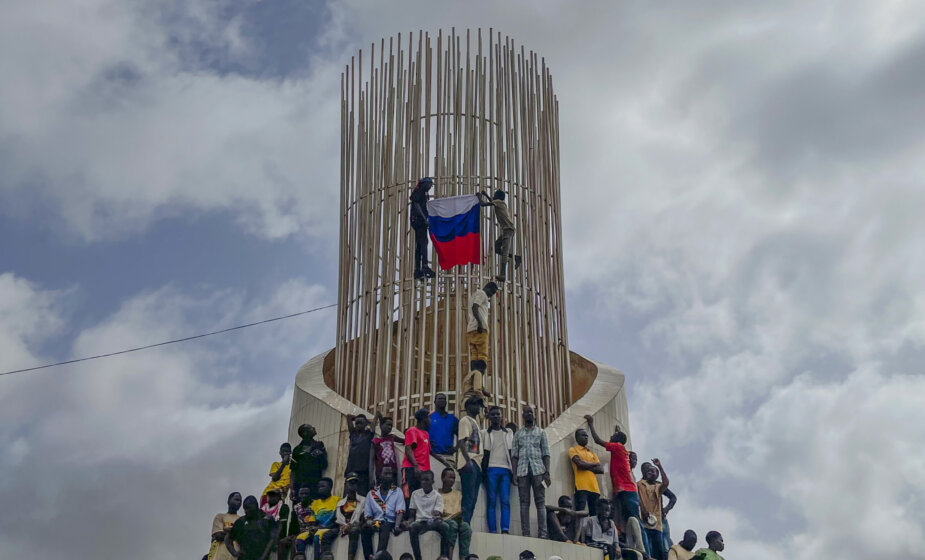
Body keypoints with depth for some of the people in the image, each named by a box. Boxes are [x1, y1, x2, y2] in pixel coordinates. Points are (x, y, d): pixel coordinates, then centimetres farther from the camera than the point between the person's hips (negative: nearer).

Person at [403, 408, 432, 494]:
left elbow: (430, 451, 31)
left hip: (424, 470, 9)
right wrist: (416, 466, -22)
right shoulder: (412, 431, -1)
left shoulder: (426, 434, 25)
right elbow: (408, 450, -11)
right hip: (412, 468, -9)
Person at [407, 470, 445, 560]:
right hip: (420, 521, 2)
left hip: (433, 522, -1)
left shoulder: (437, 495, 4)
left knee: (444, 526, -36)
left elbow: (438, 512, -8)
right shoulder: (415, 494, 13)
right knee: (411, 528, -34)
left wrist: (437, 516, -31)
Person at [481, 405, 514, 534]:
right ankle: (492, 530, -11)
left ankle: (505, 529, -17)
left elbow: (512, 454, 18)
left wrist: (513, 472, 8)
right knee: (492, 501, -7)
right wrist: (483, 470, -2)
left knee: (505, 501, -10)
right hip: (491, 469, -2)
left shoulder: (508, 434, 20)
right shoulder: (485, 433, 13)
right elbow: (484, 453, 9)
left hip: (505, 470, 2)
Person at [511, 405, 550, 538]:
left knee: (540, 502, -7)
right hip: (522, 470, 1)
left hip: (538, 469, -1)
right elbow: (514, 455, 11)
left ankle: (542, 533, -12)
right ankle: (525, 533, -6)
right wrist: (514, 474, -1)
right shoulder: (518, 434, 17)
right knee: (524, 502, -3)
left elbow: (546, 454, 8)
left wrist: (547, 472, -4)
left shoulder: (541, 432, 14)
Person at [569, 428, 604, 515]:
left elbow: (601, 470, 12)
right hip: (581, 487, -5)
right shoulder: (573, 450, 10)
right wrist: (595, 464, 7)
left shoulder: (592, 453, 25)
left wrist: (586, 467, -2)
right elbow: (580, 464, -8)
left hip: (594, 488, 5)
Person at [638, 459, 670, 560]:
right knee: (647, 550, -15)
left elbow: (666, 483, -1)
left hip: (656, 522, 5)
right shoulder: (639, 484, 10)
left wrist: (659, 466, -1)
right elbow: (638, 498, -4)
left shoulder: (658, 487, 20)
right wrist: (644, 511, -19)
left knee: (659, 550, 2)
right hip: (644, 521, -5)